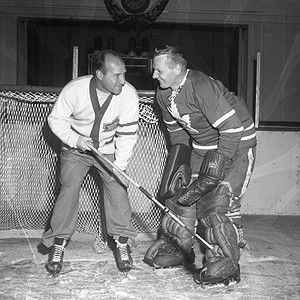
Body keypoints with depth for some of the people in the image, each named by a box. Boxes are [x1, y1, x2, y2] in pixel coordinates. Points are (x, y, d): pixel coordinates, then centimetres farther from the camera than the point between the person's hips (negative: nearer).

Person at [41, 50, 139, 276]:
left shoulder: (129, 94, -23)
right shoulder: (74, 90, -26)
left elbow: (127, 133, -15)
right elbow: (55, 119, -11)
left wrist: (119, 166, -18)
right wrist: (75, 139, -27)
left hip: (108, 150, 1)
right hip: (75, 149, -1)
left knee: (117, 187, -11)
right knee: (68, 188, -10)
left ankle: (122, 242, 5)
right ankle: (58, 244, 4)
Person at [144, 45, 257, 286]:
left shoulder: (203, 87, -30)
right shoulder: (163, 94, -3)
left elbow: (232, 128, -30)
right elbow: (176, 129, 11)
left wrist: (217, 165, -28)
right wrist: (181, 162, 2)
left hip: (236, 142, -8)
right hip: (201, 146, 8)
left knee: (218, 200, -17)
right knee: (180, 191, 7)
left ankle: (225, 265, -5)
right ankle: (177, 248, 25)